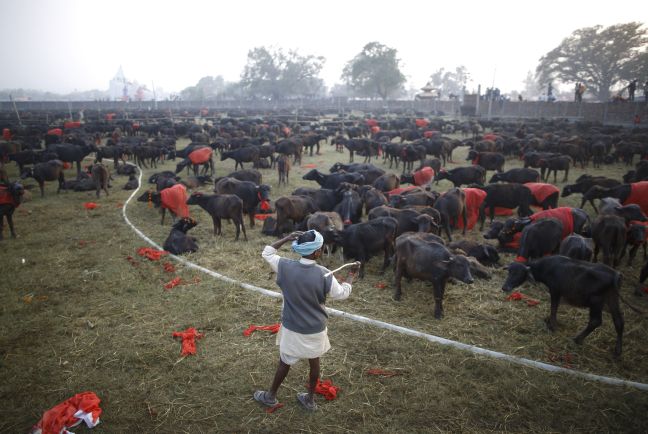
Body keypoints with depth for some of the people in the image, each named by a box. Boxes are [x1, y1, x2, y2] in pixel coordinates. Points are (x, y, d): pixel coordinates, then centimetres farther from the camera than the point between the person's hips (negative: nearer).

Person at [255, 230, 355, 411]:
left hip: (292, 328, 0)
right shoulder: (324, 275, -21)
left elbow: (266, 253, -1)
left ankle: (271, 396, 40)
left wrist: (286, 238, -6)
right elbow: (342, 294, -5)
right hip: (316, 329, 0)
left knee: (284, 363, 20)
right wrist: (351, 275, 10)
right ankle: (310, 399, 39)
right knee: (314, 362, 21)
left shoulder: (285, 266, -19)